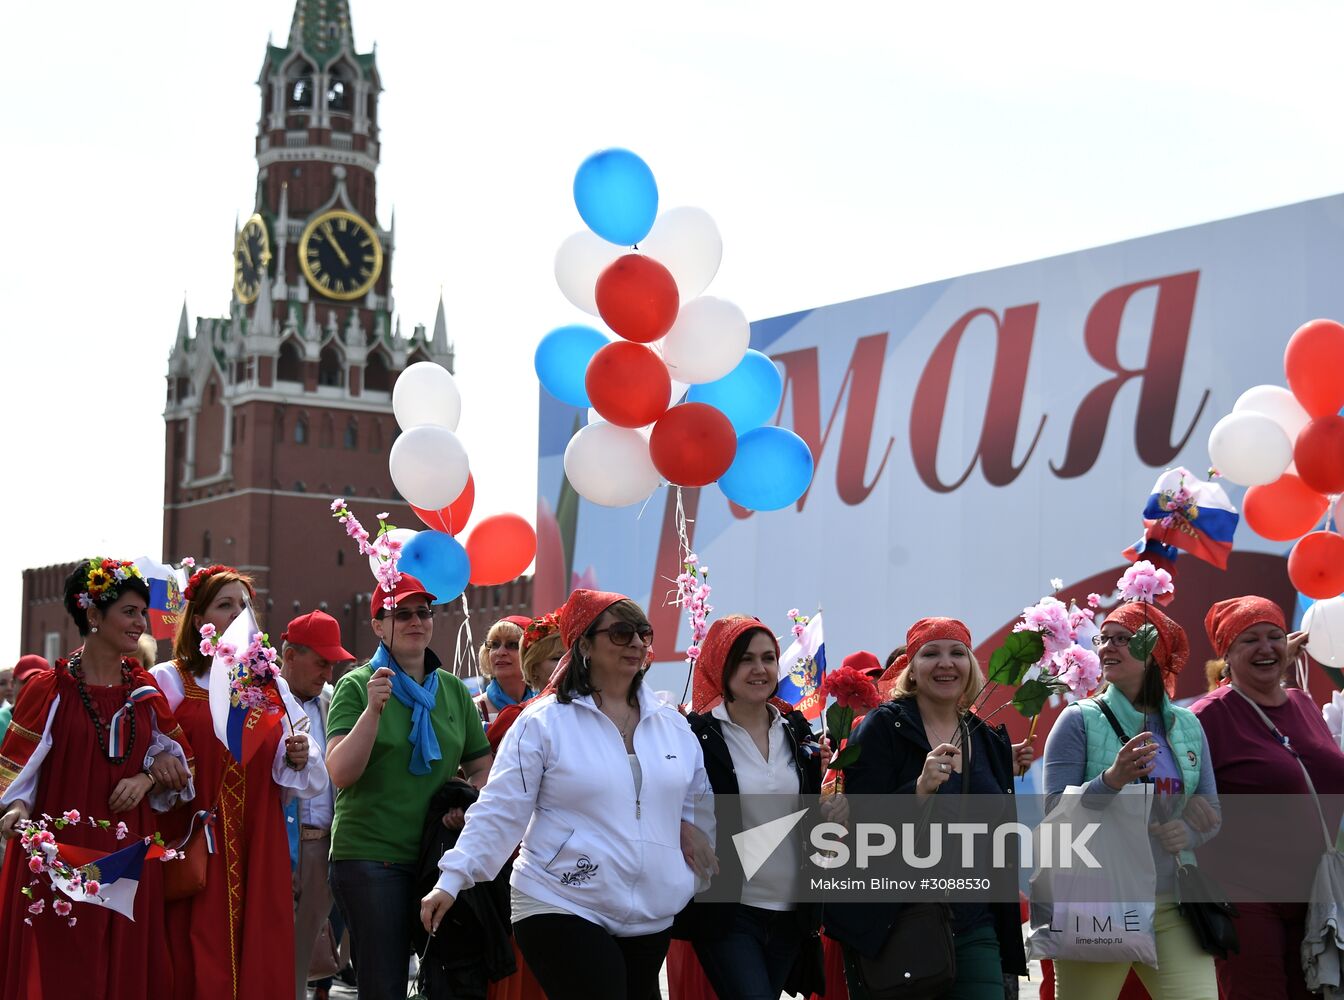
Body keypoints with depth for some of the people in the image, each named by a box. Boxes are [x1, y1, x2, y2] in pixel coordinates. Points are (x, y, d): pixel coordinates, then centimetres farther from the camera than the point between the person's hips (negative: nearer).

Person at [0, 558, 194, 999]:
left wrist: (148, 778, -5)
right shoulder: (49, 687, -4)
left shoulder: (145, 690, 9)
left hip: (129, 853, 4)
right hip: (61, 848, -4)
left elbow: (178, 761, 14)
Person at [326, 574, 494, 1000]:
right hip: (370, 856, -5)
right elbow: (341, 774, -14)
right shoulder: (357, 686, -4)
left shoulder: (453, 690, 10)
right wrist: (373, 708, -24)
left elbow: (481, 766, 17)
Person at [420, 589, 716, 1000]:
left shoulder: (672, 724, 10)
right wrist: (452, 880, -13)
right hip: (562, 911, -5)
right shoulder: (543, 723, -5)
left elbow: (701, 798, 23)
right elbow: (499, 811, -7)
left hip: (652, 917, 6)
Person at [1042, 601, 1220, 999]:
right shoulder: (1080, 720, -1)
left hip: (1173, 908, 3)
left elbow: (1211, 812, 16)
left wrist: (1190, 832, -6)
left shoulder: (1187, 726, 10)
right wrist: (1111, 779, -22)